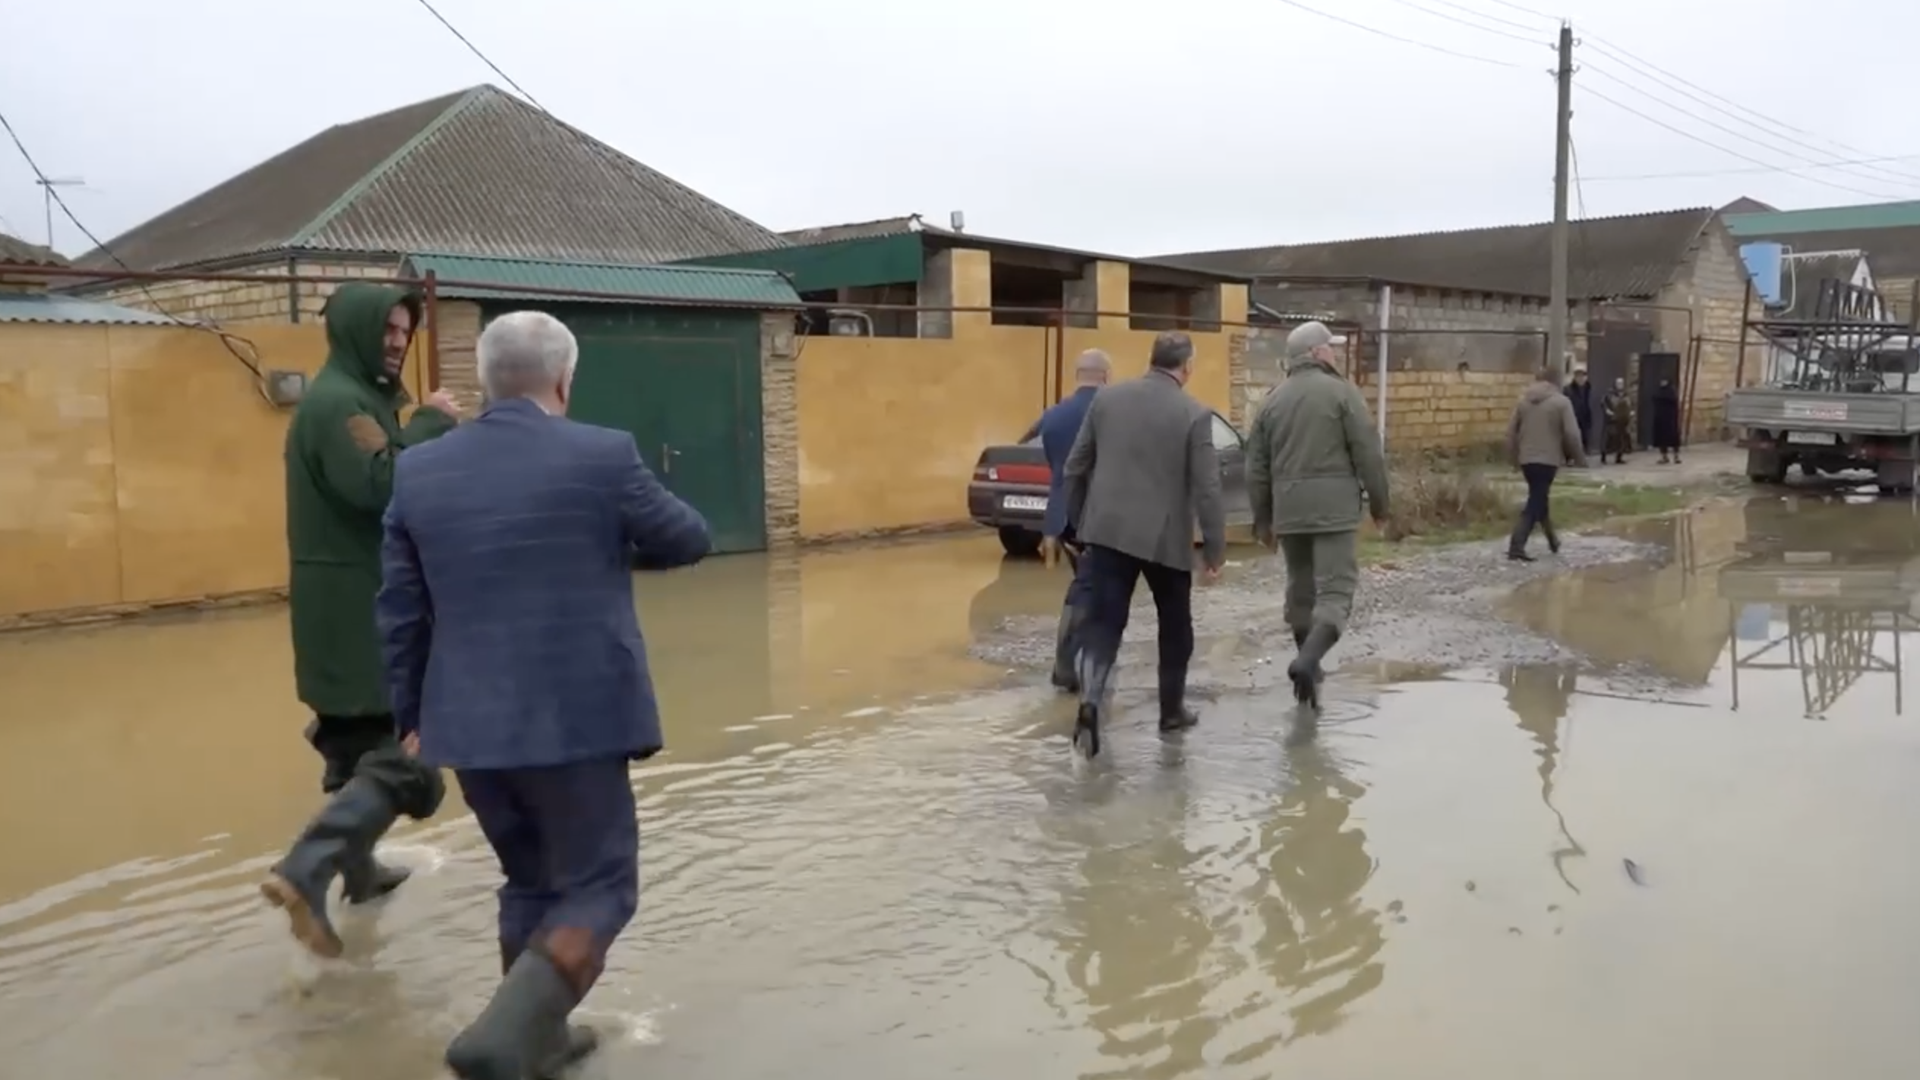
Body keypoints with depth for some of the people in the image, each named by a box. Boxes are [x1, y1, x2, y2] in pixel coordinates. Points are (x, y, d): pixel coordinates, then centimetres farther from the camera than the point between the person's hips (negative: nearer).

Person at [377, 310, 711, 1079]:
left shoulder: (419, 471, 4)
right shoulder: (602, 457, -9)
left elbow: (399, 613, 8)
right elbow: (689, 541, 5)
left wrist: (412, 716, 19)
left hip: (470, 724, 5)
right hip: (576, 718, -5)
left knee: (529, 882, 21)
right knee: (597, 886, 6)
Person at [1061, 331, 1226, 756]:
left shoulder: (1107, 398, 3)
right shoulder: (1194, 414, -8)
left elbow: (1075, 467, 7)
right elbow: (1207, 488, -10)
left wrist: (1077, 523, 18)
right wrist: (1215, 548, -2)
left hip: (1108, 531, 2)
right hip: (1166, 537, -2)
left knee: (1103, 622, 0)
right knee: (1175, 625, 18)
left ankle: (1090, 699, -23)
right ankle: (1172, 709, 27)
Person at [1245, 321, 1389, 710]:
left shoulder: (1272, 401, 12)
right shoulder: (1342, 392, -3)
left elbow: (1256, 468, 12)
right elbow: (1368, 454, -6)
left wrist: (1263, 518, 20)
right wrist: (1378, 502, 5)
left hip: (1289, 510, 5)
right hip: (1334, 507, -5)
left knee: (1300, 588, 17)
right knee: (1335, 590, -7)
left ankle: (1307, 664, 25)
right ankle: (1307, 661, -27)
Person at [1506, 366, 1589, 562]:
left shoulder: (1523, 400, 9)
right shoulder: (1561, 401, -6)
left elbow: (1511, 431, 9)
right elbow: (1572, 434, -10)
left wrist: (1513, 457, 17)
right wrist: (1580, 458, 3)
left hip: (1526, 459, 6)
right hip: (1548, 459, -6)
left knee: (1539, 498, 21)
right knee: (1535, 503, -6)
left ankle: (1552, 539, 33)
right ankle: (1516, 546, -16)